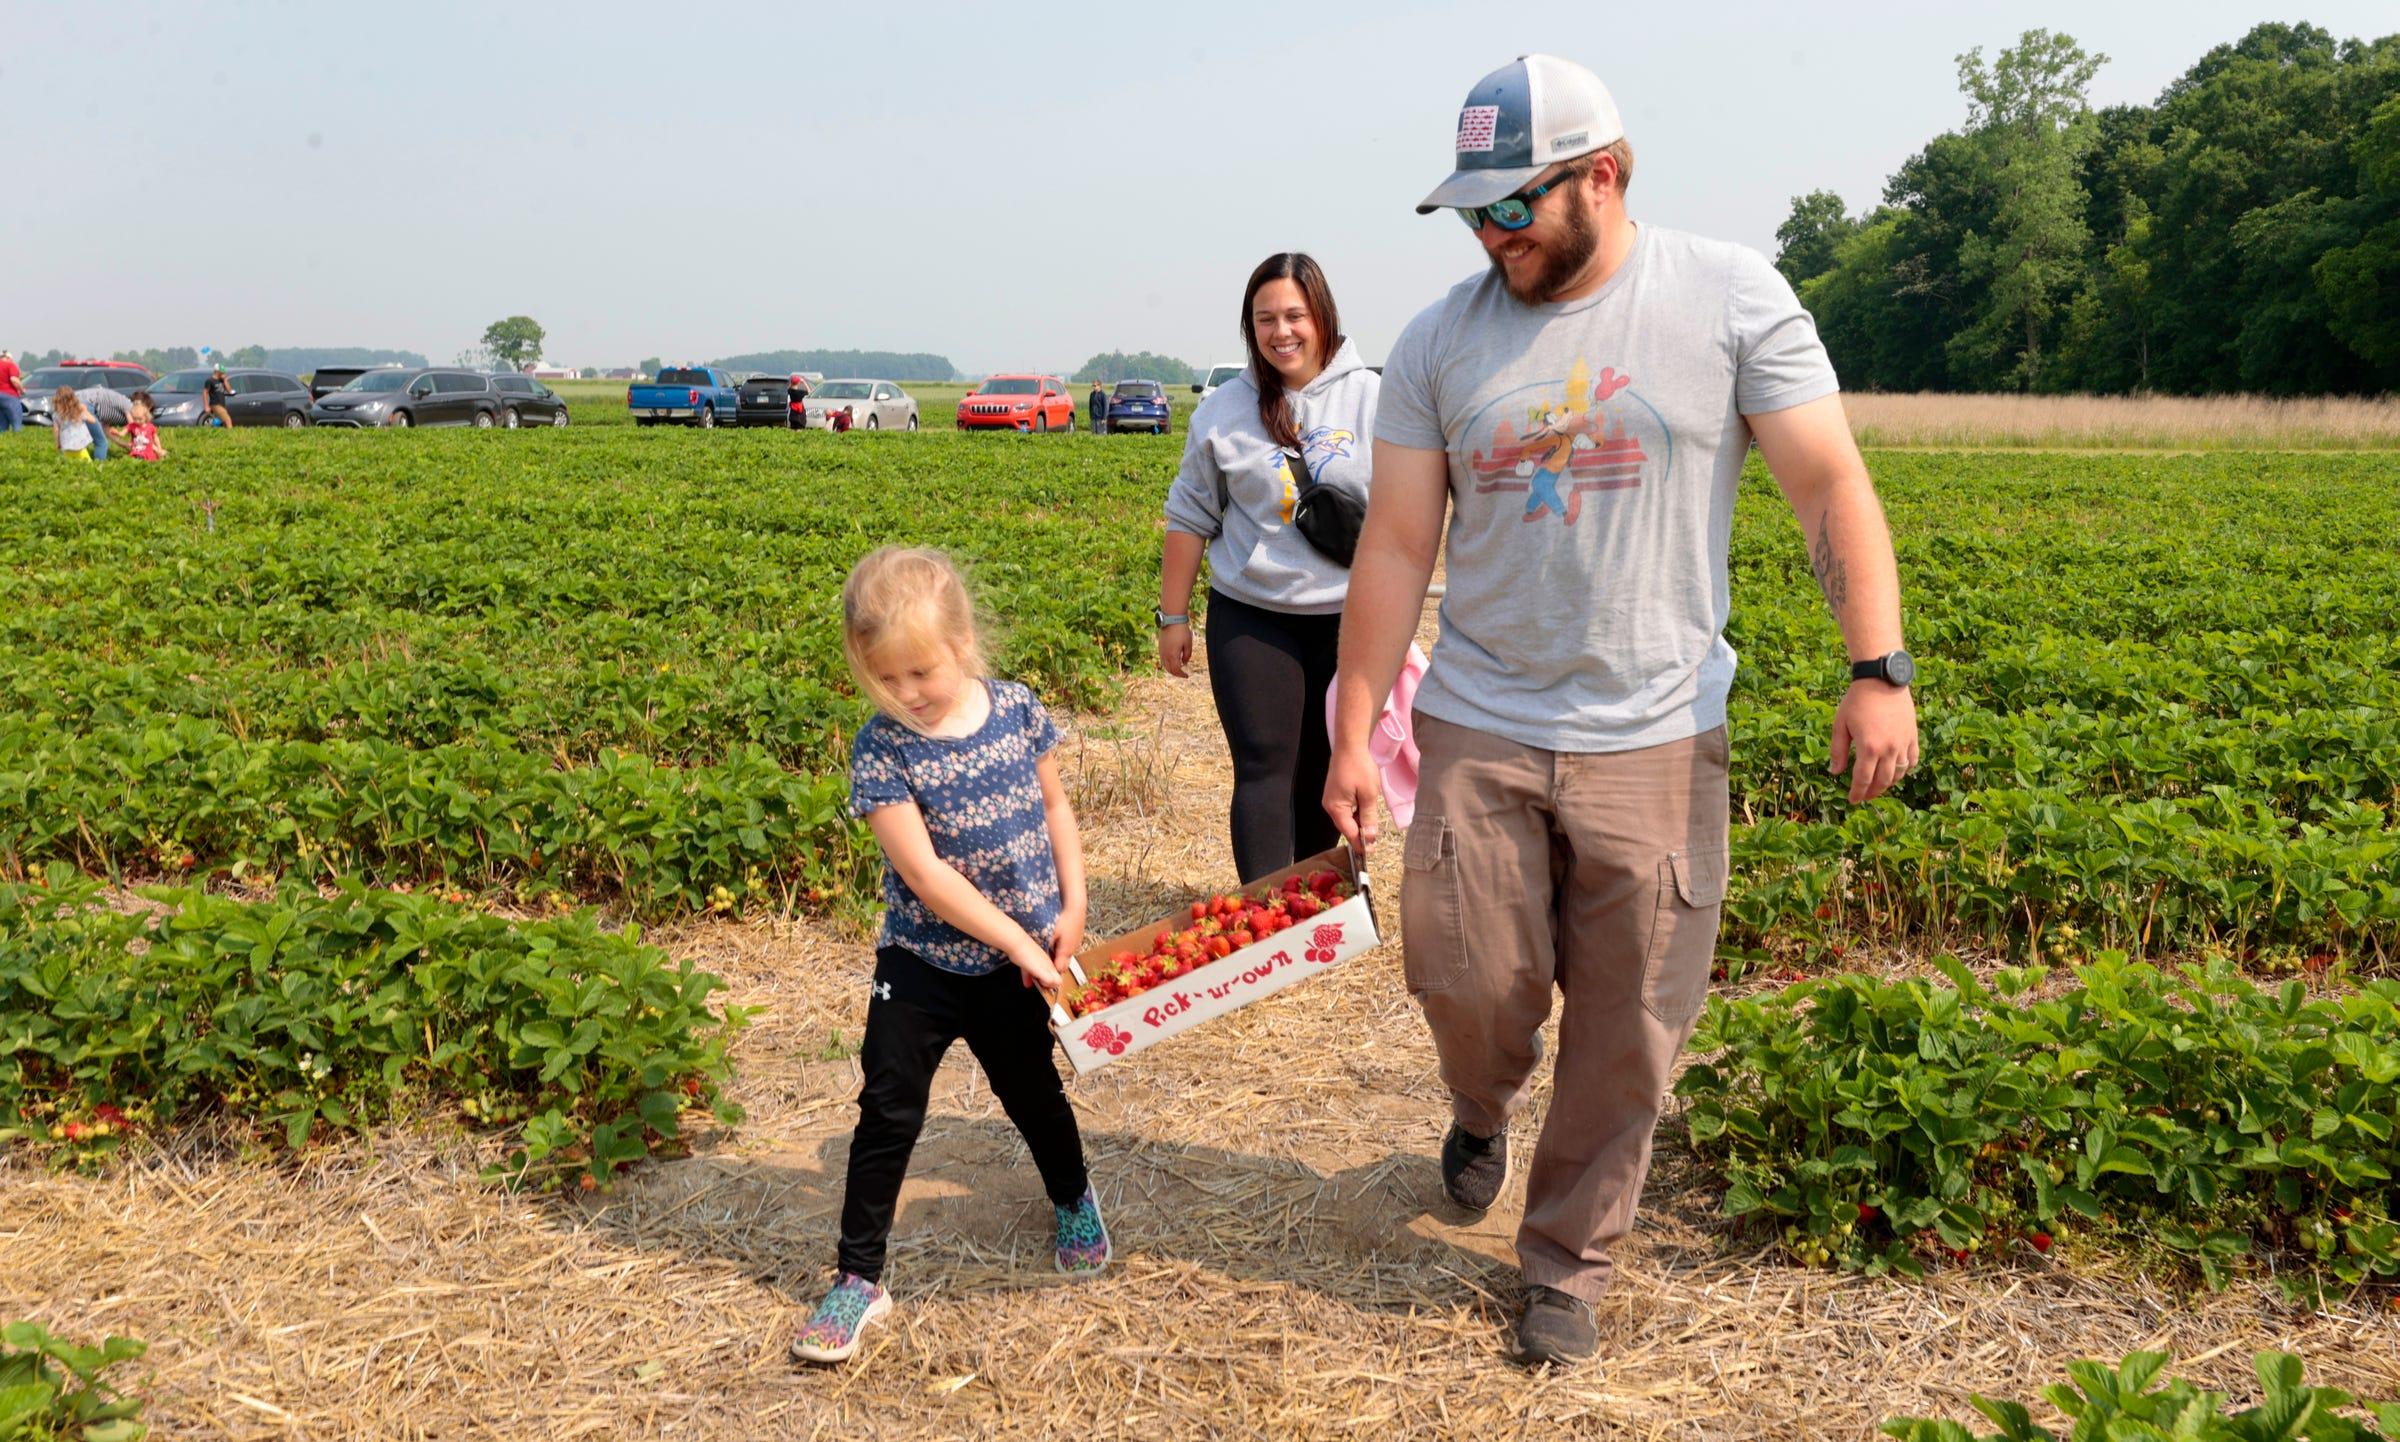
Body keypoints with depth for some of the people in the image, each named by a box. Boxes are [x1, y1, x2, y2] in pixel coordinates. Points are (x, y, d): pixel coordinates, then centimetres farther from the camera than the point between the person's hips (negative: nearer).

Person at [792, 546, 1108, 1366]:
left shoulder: (1017, 711, -8)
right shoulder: (882, 748, -17)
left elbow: (1055, 808, 6)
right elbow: (925, 874, -22)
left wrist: (1072, 907, -4)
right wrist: (1018, 942, -22)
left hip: (1021, 965, 2)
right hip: (922, 966, -2)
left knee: (1032, 1093, 19)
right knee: (888, 1114, 0)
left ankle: (1073, 1202, 48)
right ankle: (859, 1278, 14)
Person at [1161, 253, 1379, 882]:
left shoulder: (1371, 399, 1)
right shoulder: (1223, 412, 3)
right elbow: (1189, 518, 9)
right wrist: (1173, 617, 8)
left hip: (1346, 619, 1)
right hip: (1252, 622, 0)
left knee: (1323, 772, 11)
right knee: (1264, 768, -6)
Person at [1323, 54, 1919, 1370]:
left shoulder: (1731, 299, -3)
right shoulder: (1439, 343, 2)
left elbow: (1831, 487, -3)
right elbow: (1394, 547, 2)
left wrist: (1879, 670, -14)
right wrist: (1352, 736, 0)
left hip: (1654, 740, -1)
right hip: (1479, 730, 2)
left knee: (1626, 1034, 5)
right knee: (1466, 979, -2)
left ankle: (1565, 1263, 27)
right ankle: (1483, 1109, 36)